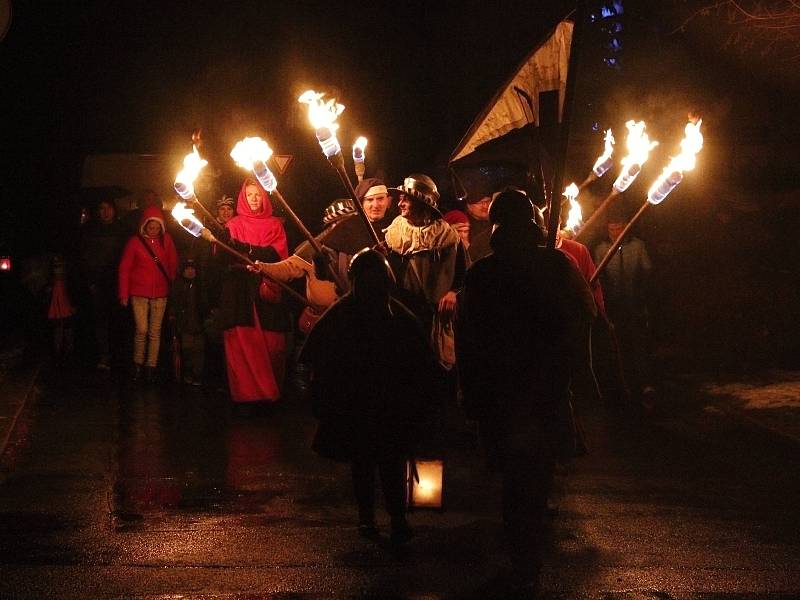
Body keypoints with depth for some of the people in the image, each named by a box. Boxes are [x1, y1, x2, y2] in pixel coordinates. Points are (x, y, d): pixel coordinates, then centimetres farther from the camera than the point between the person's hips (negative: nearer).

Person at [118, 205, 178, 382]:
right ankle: (138, 364, 7)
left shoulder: (166, 240, 3)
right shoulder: (135, 242, -2)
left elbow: (173, 262, 11)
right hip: (139, 292, -2)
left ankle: (151, 368, 6)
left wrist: (171, 281, 0)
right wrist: (124, 294, -2)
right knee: (142, 330, -9)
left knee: (155, 332, 2)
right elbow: (124, 268, 0)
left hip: (160, 293, 2)